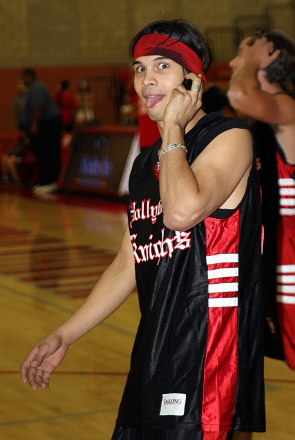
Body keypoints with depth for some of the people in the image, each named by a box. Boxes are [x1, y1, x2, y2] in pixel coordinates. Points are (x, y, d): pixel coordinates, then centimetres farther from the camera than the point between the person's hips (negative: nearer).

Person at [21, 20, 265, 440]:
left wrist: (173, 130, -12)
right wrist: (63, 336, 20)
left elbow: (183, 210, -26)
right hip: (153, 354, 8)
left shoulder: (229, 138, -7)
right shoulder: (146, 162, 17)